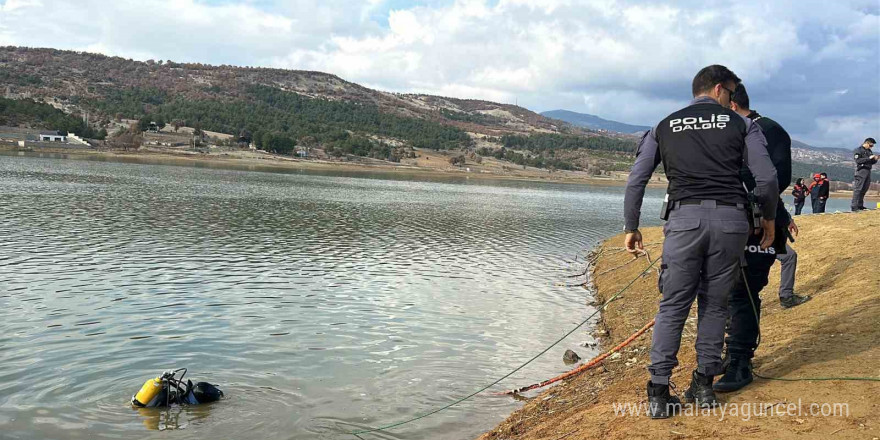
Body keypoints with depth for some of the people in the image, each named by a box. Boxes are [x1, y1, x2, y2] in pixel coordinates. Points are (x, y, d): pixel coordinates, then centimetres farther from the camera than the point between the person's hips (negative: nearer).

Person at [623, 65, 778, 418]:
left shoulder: (663, 128, 15)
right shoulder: (742, 125, 11)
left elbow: (635, 181, 9)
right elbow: (766, 179, 2)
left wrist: (631, 227, 16)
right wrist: (769, 217, 18)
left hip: (685, 219, 0)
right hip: (731, 219, 0)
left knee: (672, 307, 6)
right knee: (715, 305, 13)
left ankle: (659, 393, 4)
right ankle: (704, 386, 17)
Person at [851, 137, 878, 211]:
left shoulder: (869, 151, 20)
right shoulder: (858, 150, -3)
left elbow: (871, 162, 24)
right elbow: (858, 160, -16)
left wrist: (875, 159, 3)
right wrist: (868, 158, -18)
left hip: (868, 171, 8)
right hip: (861, 171, -8)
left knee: (864, 189, 6)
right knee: (858, 189, -11)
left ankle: (860, 205, 10)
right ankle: (854, 206, -14)